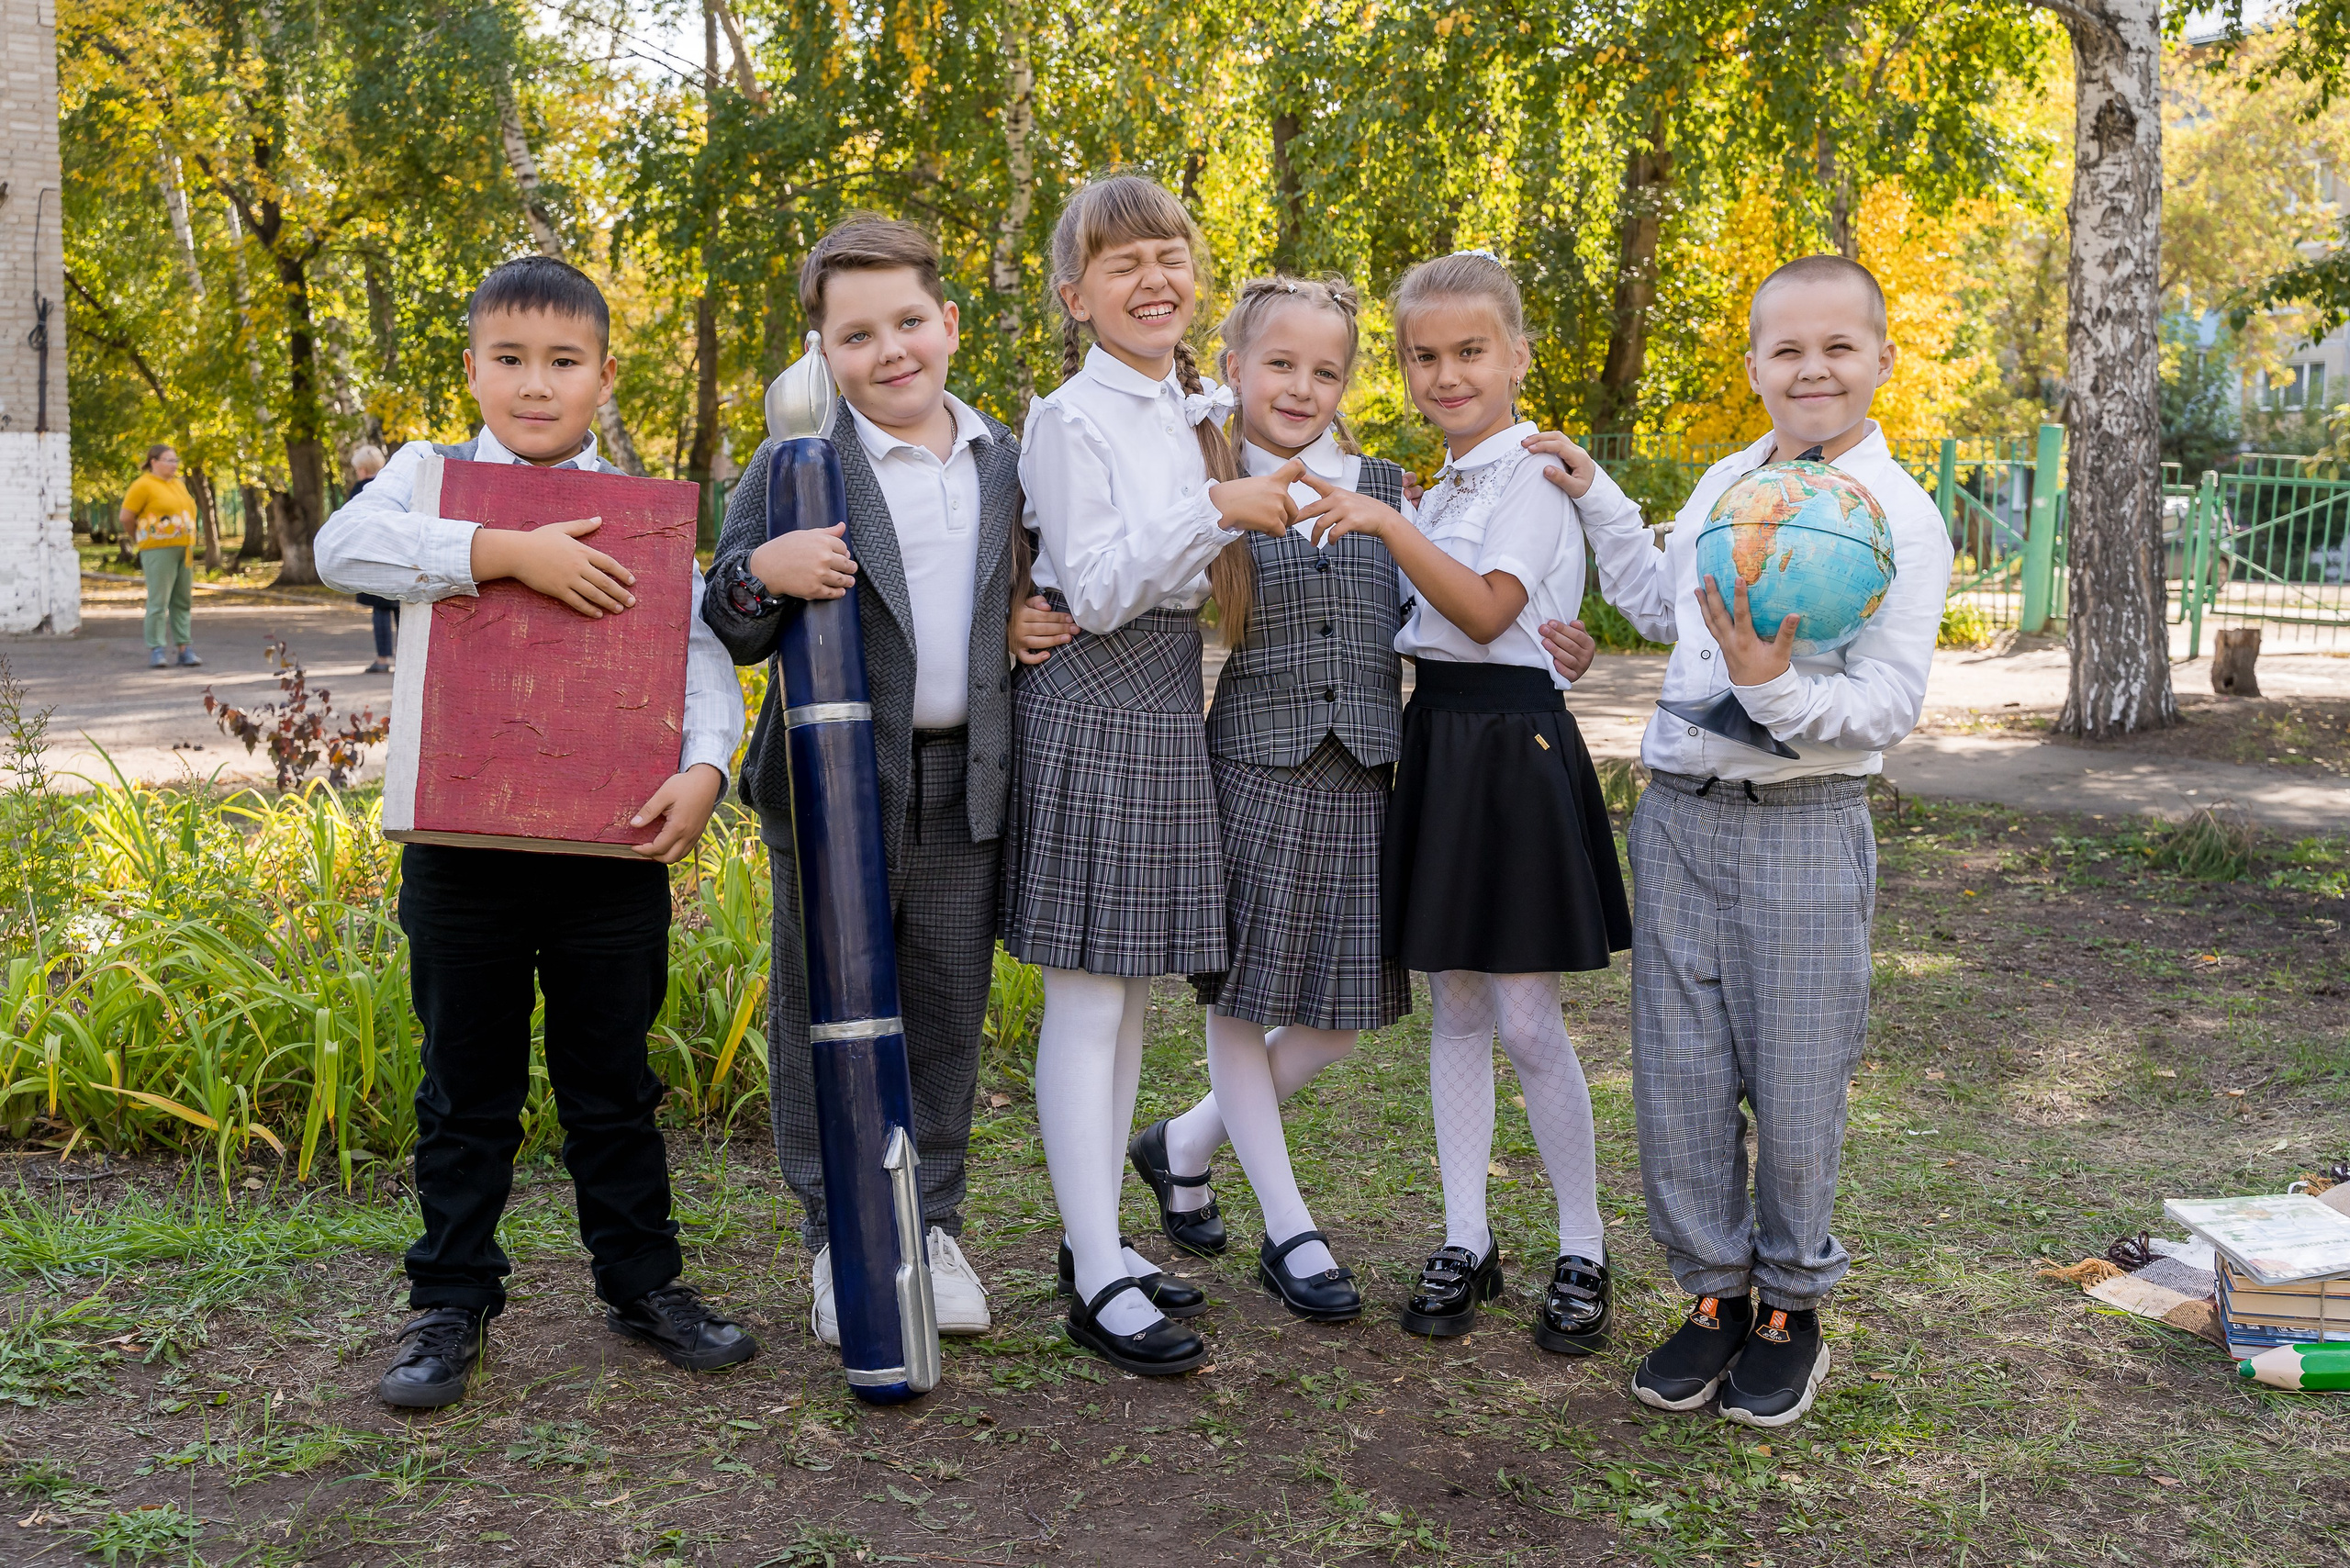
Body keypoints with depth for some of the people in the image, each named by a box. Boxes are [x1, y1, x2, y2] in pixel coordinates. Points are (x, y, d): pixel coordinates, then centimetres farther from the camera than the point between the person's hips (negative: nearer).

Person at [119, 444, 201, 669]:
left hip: (183, 549, 7)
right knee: (159, 601, -8)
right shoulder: (143, 485, -7)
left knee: (183, 601, 7)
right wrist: (139, 540, 7)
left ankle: (184, 649, 10)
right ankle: (157, 651, -5)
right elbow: (126, 517, -6)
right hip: (158, 550, -7)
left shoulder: (177, 484, 16)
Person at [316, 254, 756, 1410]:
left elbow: (700, 648, 0)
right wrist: (509, 551, -26)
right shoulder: (433, 476, 2)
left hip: (611, 841, 1)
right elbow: (344, 547, -18)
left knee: (613, 1080, 12)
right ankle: (451, 1302, 24)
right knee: (467, 1086, 10)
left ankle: (642, 1283, 26)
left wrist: (705, 764, -18)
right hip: (460, 841, -1)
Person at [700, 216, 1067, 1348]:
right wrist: (763, 573, -23)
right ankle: (838, 1242, 21)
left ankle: (932, 1226, 27)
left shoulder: (1006, 463, 10)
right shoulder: (792, 471, -3)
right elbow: (728, 636, -3)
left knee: (948, 1015, 12)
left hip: (968, 785, 3)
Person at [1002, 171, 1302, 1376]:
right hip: (1090, 704, -8)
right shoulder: (1072, 420, -10)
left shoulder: (1199, 412, 13)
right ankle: (1098, 1280, 2)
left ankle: (1102, 1241, 23)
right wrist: (1217, 511, -22)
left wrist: (1255, 509, 9)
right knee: (1087, 998, -4)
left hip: (1170, 703, 8)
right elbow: (1097, 592, -18)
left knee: (1133, 994, 12)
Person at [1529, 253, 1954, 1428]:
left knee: (1796, 1085, 4)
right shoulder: (1722, 484, 11)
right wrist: (1597, 501, 23)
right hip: (1680, 812, 6)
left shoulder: (1898, 517, -8)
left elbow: (1891, 704, -14)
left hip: (1804, 824, -5)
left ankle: (1791, 1311, 24)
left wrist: (1776, 687, -29)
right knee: (1678, 1074, 9)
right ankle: (1714, 1294, 25)